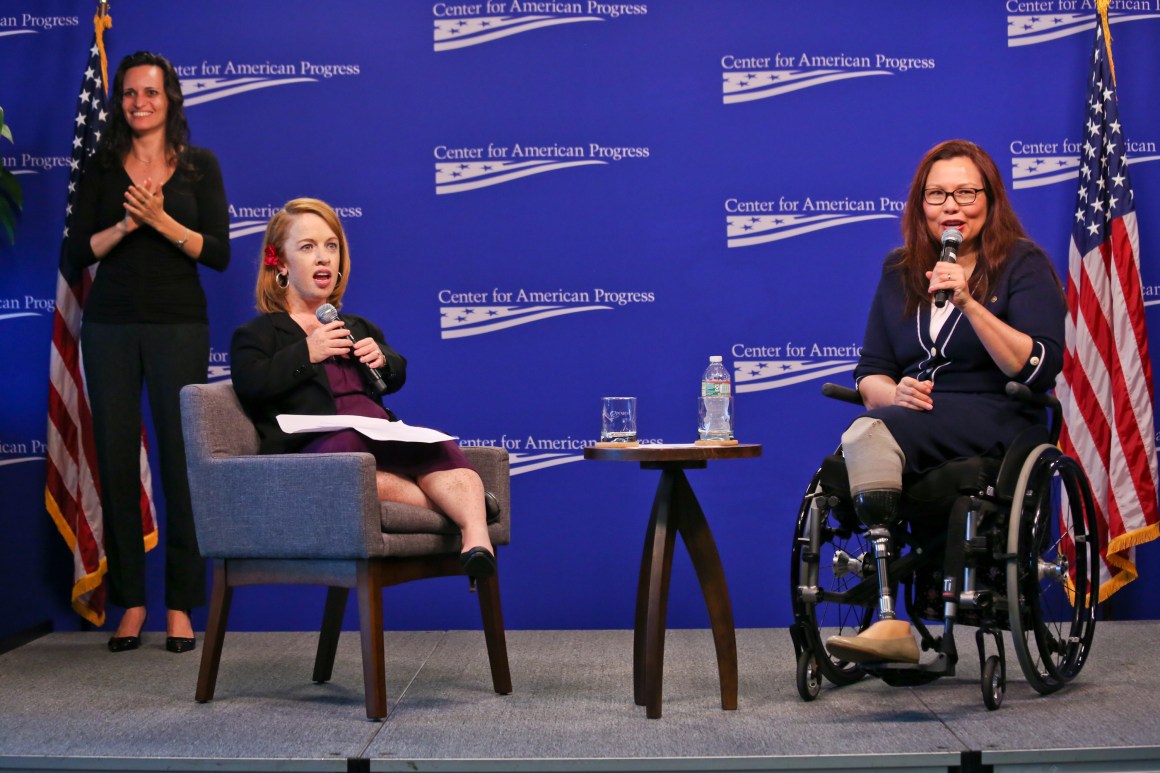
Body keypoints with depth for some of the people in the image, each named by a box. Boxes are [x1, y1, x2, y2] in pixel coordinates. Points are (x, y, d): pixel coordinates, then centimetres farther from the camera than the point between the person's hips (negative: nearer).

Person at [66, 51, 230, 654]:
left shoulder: (199, 166, 6)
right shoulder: (102, 168, 9)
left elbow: (219, 254, -1)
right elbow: (76, 254, 3)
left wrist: (162, 221, -14)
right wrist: (123, 227, -13)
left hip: (179, 326, -2)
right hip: (110, 326, 2)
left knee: (181, 459, -5)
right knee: (116, 460, 1)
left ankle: (181, 606, 3)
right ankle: (130, 603, 9)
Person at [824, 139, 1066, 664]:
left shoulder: (1024, 264, 5)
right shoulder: (899, 272, 19)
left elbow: (1041, 369, -9)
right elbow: (869, 372, 18)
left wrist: (968, 303, -18)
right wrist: (893, 393, -7)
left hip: (994, 420, -4)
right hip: (909, 422, 4)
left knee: (870, 435, -33)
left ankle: (889, 619, -36)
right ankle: (889, 624, -38)